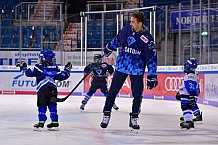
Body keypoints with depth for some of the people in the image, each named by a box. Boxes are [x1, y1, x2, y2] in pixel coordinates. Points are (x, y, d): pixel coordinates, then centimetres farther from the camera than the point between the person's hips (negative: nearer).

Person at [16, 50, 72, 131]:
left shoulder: (39, 67, -4)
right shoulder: (55, 68, 7)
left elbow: (30, 73, -1)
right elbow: (62, 76, 12)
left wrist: (23, 67, 14)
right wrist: (67, 70, 29)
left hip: (42, 89, -4)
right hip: (53, 90, 4)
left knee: (42, 106, 2)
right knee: (52, 105, 10)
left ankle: (41, 122, -2)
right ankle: (54, 122, 9)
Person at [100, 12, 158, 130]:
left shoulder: (147, 38, -14)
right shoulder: (126, 30, -4)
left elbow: (151, 57, -11)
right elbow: (117, 40, 18)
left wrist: (152, 76, -13)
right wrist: (108, 48, 33)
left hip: (137, 70, -2)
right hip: (121, 66, 2)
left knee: (137, 95, 0)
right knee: (112, 92, 1)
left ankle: (133, 119, 16)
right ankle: (106, 115, 12)